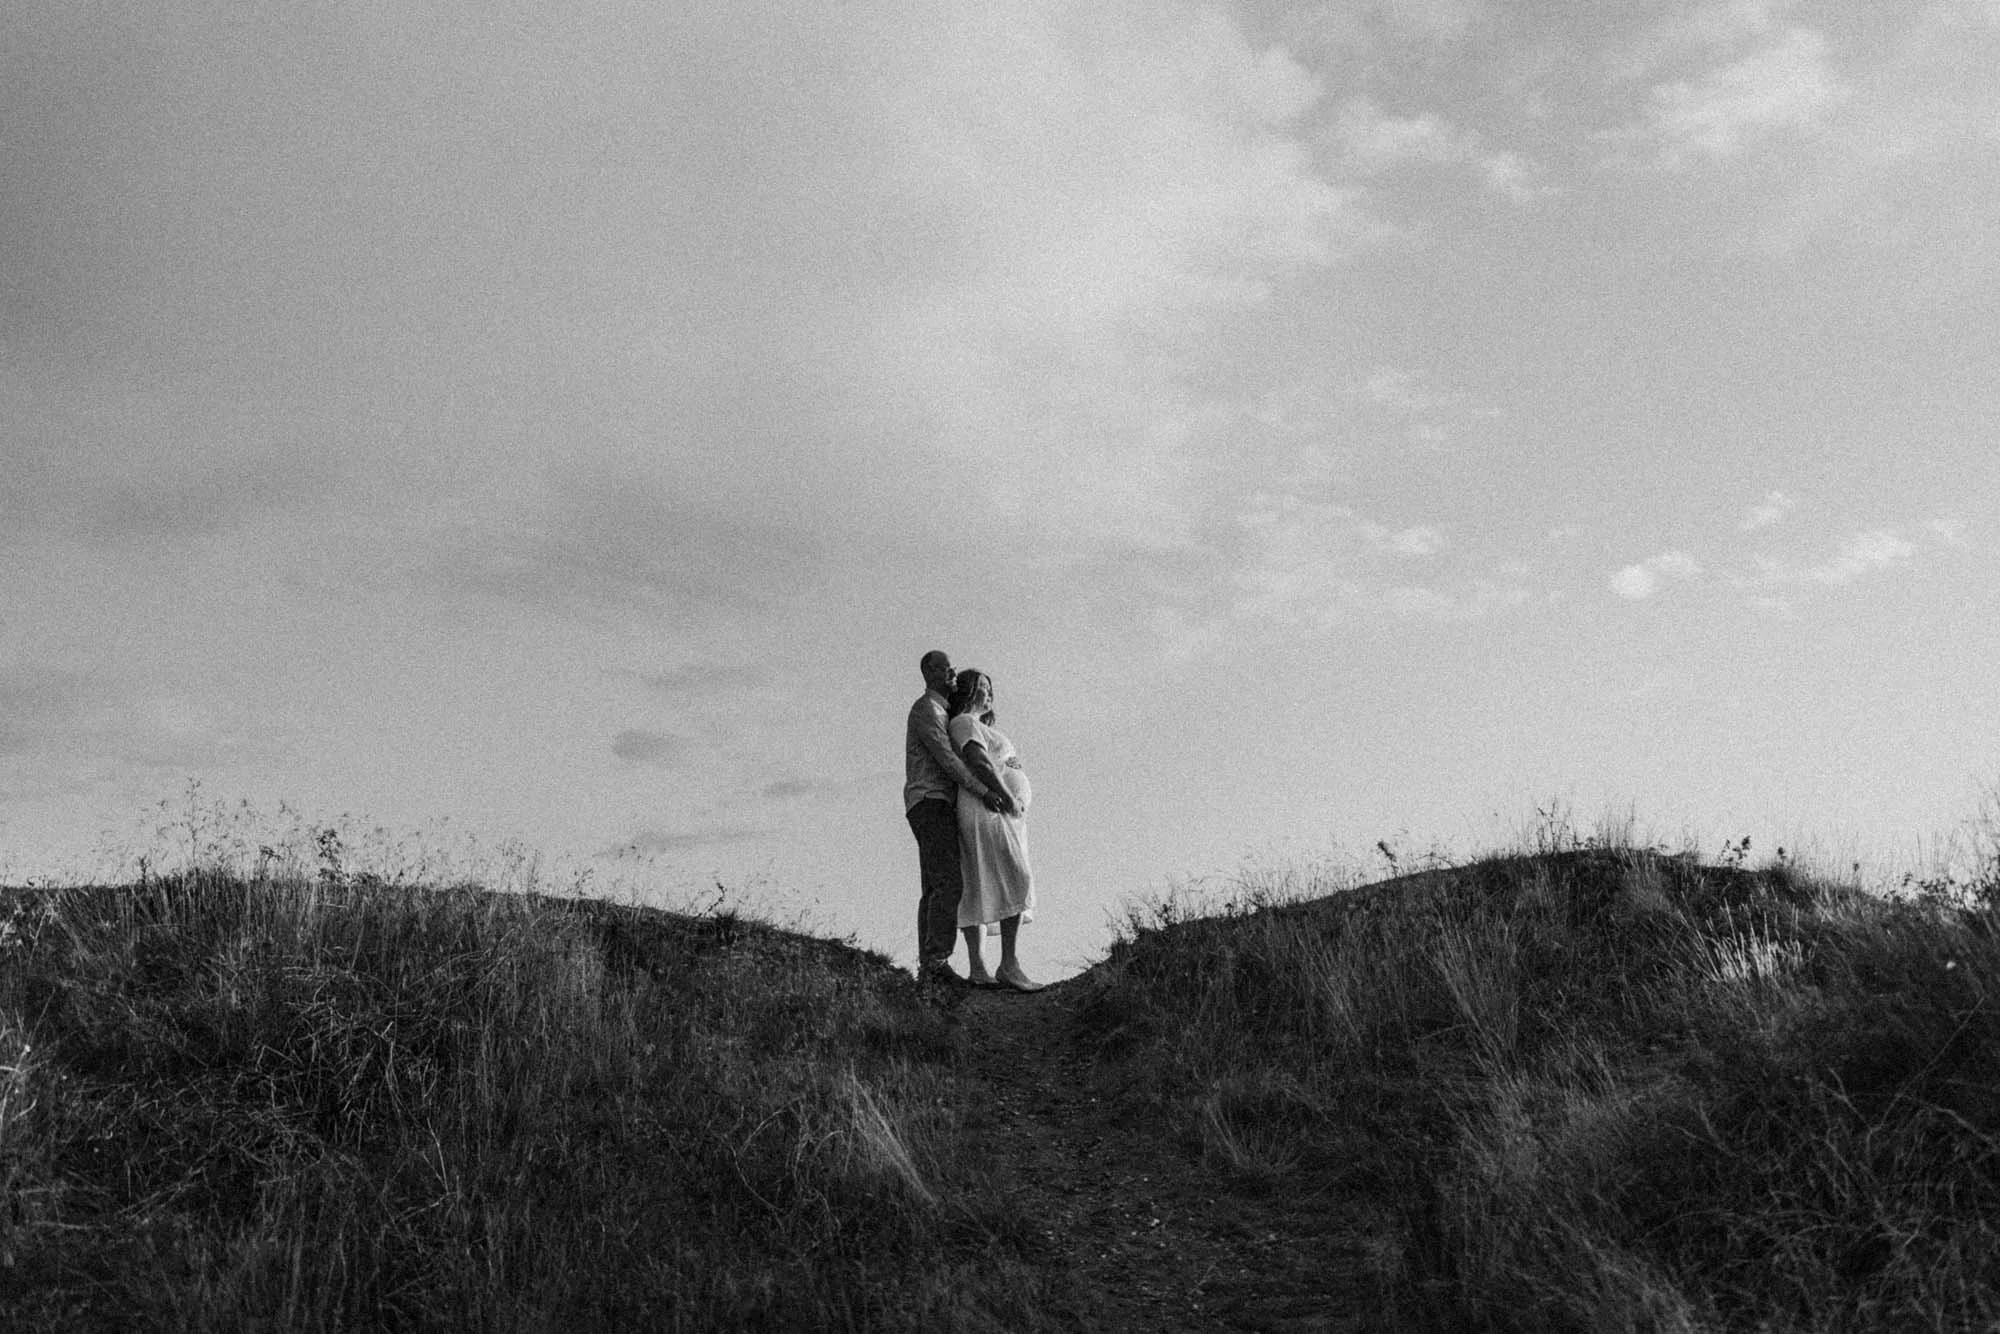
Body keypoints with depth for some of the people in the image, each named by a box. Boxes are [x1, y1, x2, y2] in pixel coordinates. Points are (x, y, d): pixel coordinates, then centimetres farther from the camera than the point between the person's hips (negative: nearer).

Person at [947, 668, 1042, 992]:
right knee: (1016, 883, -17)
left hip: (1006, 815, 10)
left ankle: (978, 969, -2)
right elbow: (980, 764, -17)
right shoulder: (964, 723, -4)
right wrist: (1009, 798, -17)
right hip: (987, 810, -10)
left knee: (978, 892, 3)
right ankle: (1009, 965, -21)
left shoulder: (983, 728, 27)